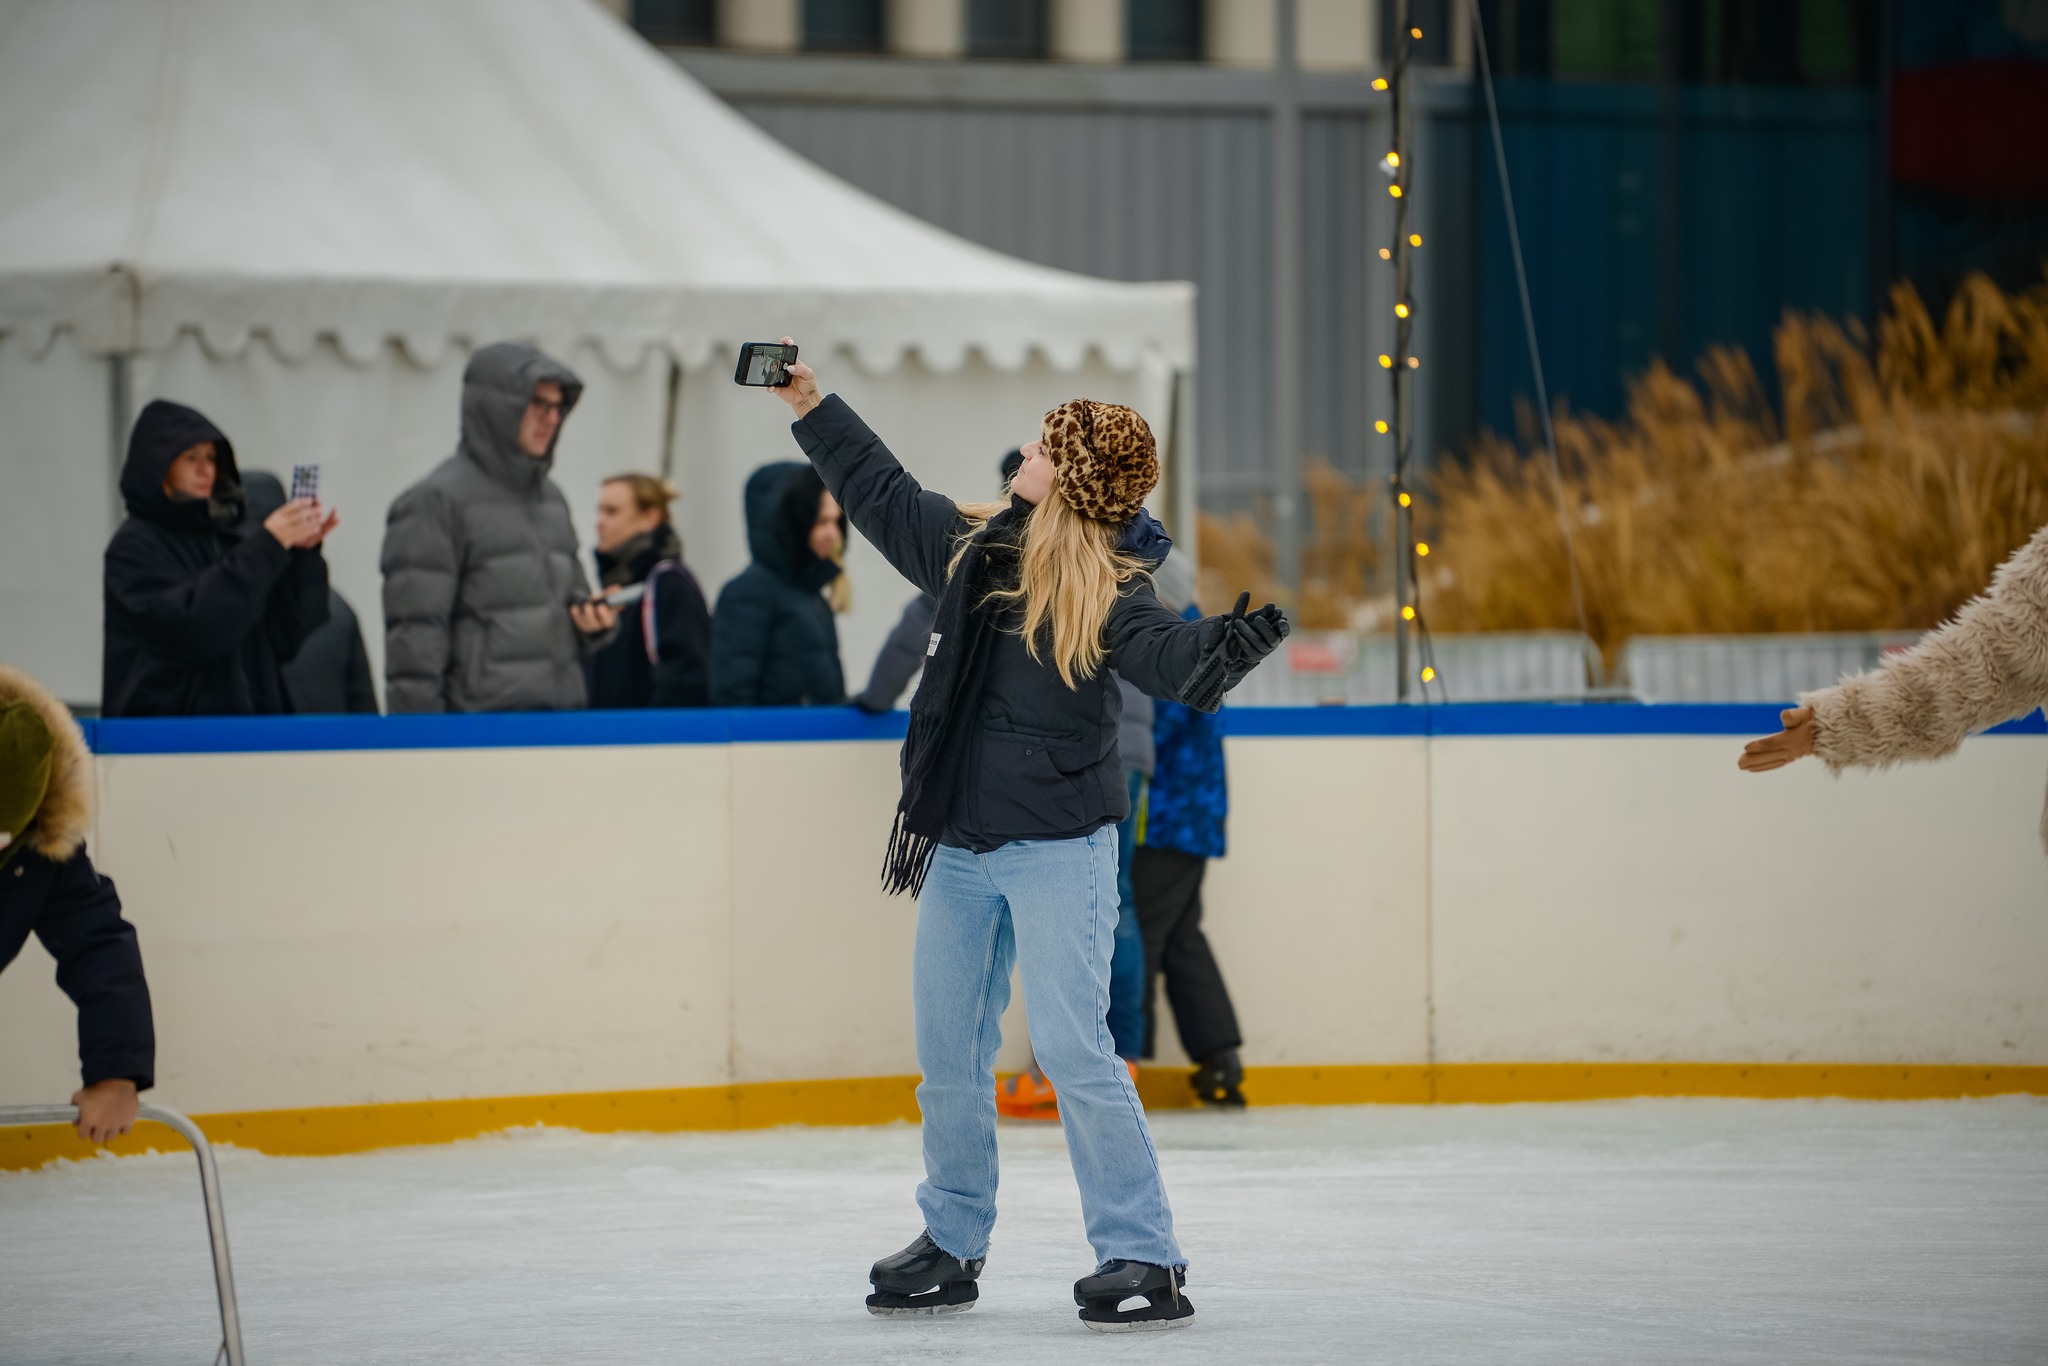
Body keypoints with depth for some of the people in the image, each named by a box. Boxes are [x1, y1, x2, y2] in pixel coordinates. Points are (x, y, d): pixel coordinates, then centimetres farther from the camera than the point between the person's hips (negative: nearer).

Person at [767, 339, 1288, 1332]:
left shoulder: (1109, 587, -11)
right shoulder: (970, 546, 6)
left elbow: (1161, 654, -27)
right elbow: (881, 494, 21)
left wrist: (1221, 647, -48)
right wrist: (808, 403, 25)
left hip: (1059, 849, -7)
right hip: (959, 847, 7)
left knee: (1071, 1046, -13)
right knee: (947, 1047, 13)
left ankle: (1142, 1255, -8)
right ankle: (952, 1244, 28)